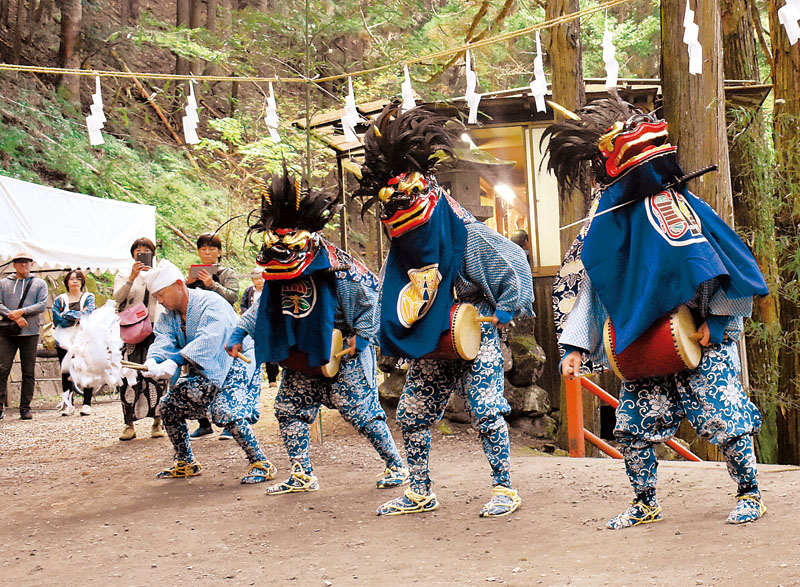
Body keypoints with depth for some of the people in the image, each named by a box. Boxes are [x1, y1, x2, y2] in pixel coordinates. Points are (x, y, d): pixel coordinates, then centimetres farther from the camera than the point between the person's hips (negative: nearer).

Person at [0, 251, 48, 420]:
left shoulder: (39, 284, 12)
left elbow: (42, 305, 0)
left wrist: (22, 312, -12)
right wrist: (14, 317, -12)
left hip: (30, 333, 0)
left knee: (29, 372, 1)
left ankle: (25, 407, 7)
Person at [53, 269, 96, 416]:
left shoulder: (88, 297, 11)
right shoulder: (60, 300, 13)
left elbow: (89, 314, -7)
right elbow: (57, 320, -2)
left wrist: (68, 314, -6)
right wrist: (79, 316, -5)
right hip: (65, 341, 1)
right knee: (66, 373, 1)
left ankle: (87, 404, -2)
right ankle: (67, 404, 7)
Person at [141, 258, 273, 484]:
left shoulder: (211, 304, -22)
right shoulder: (169, 315, 4)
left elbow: (207, 341, -37)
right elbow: (163, 340, -13)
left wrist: (173, 363, -48)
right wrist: (154, 360, -37)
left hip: (236, 364, -9)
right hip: (204, 372, 9)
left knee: (227, 411, -29)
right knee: (168, 406, 5)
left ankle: (261, 463, -16)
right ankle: (186, 463, 21)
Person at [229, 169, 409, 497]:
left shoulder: (336, 269, -20)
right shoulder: (278, 273, 2)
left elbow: (370, 295, -10)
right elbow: (264, 306, 15)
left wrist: (361, 335, -10)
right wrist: (240, 332, 8)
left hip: (342, 352, -7)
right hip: (303, 356, 7)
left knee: (358, 409, -7)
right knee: (289, 407, 4)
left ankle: (396, 466, 9)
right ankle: (302, 475, 15)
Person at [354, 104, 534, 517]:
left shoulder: (466, 234, -16)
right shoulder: (403, 245, 3)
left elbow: (514, 266, -13)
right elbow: (393, 296, 19)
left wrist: (501, 315, -12)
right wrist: (400, 337, 12)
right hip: (431, 347, 6)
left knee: (485, 412, -15)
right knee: (411, 415, 5)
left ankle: (504, 489, -1)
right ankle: (420, 493, 17)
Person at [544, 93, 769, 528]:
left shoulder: (668, 201, -8)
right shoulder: (606, 223, 5)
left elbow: (708, 261, -9)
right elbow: (590, 289, 11)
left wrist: (713, 319, -15)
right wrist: (575, 348, 7)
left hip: (697, 340, -4)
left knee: (723, 417, -4)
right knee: (633, 427, 5)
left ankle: (749, 493, 16)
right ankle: (645, 504, 23)